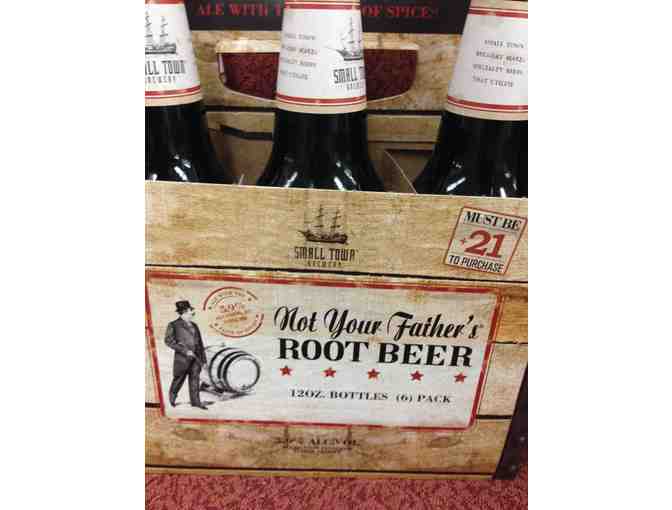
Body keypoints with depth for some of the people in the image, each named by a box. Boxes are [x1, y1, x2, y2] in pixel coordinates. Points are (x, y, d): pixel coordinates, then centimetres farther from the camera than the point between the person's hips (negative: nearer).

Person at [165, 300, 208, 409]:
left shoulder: (194, 326, 13)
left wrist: (203, 357, 12)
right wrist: (185, 351, -19)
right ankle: (172, 398, 31)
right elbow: (169, 341, -14)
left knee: (195, 378, 1)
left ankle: (195, 401, 5)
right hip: (182, 357, -4)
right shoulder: (174, 325, -5)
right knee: (179, 379, 8)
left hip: (195, 357, 5)